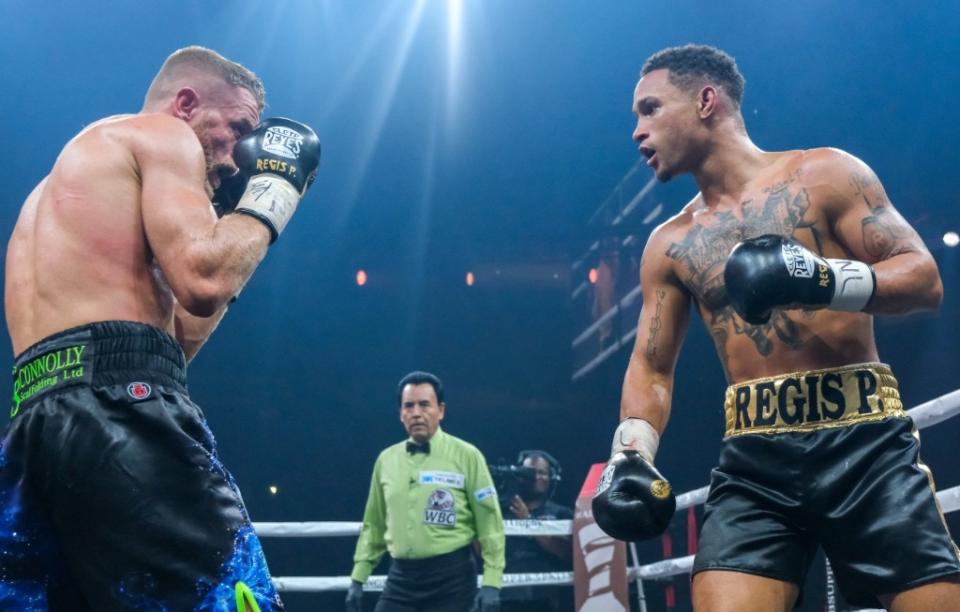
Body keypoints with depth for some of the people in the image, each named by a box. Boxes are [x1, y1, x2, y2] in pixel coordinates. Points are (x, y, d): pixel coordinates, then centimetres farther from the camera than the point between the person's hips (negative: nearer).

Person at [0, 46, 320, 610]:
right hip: (119, 410, -9)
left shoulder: (62, 181, 34)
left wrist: (240, 226, 31)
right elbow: (203, 281, -11)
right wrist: (272, 192, 6)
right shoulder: (161, 133, 7)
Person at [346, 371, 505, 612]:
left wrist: (491, 583, -11)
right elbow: (373, 524, 15)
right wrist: (358, 579, 12)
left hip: (451, 578, -4)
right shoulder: (386, 459, 8)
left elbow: (489, 522, -5)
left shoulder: (466, 456, -5)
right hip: (401, 577, 4)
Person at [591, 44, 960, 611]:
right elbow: (651, 366, 16)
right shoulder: (669, 245, 14)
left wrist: (825, 278, -20)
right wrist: (632, 454, -2)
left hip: (863, 440, -2)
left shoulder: (825, 175, 3)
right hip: (753, 461, 3)